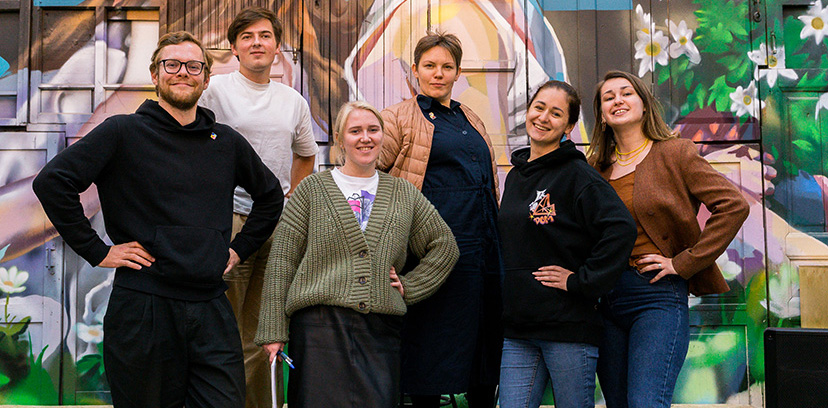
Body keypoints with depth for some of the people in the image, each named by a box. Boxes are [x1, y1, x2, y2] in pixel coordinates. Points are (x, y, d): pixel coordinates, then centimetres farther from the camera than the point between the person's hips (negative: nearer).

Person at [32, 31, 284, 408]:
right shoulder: (124, 132, 0)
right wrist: (97, 251, -9)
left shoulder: (227, 143, 12)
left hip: (212, 311, 4)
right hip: (143, 307, -3)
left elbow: (270, 196, 27)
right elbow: (51, 182, -7)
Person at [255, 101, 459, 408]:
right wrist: (273, 332, -3)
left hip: (381, 333, 3)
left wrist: (410, 287, 8)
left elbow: (445, 246, 22)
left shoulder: (404, 194, 15)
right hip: (320, 325, -2)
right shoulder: (313, 189, 6)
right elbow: (281, 262, 3)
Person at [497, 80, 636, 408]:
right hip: (518, 326, 6)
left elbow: (621, 228, -21)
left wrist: (580, 281, -17)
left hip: (569, 327, -6)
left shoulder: (577, 175, -8)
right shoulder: (514, 176, 14)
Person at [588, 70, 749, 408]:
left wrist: (683, 262, -10)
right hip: (605, 298, 5)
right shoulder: (597, 167, 14)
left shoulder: (675, 153, 0)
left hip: (658, 294, -5)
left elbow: (734, 205, -8)